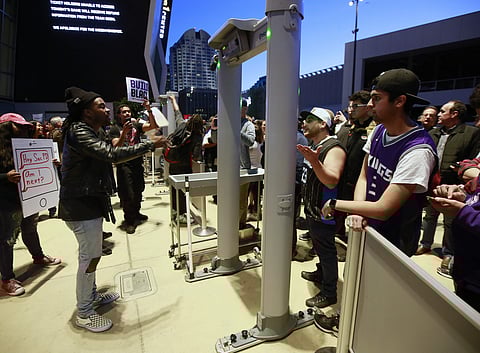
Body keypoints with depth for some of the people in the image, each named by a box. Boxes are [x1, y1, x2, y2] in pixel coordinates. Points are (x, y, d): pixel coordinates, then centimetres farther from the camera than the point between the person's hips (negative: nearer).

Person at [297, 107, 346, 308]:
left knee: (326, 250, 3)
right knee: (318, 246, 25)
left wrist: (314, 162, -47)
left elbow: (332, 181, -36)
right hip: (312, 208, 10)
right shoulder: (315, 145, 9)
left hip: (323, 211, -10)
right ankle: (320, 274, 46)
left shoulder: (334, 149, -21)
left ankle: (329, 293, 19)